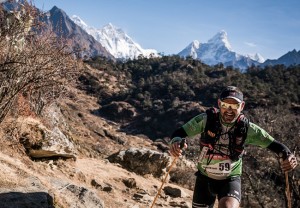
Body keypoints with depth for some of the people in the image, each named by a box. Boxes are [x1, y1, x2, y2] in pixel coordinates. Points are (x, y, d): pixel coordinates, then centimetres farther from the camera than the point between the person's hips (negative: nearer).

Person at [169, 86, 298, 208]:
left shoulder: (247, 128, -16)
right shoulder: (206, 119, -17)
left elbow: (273, 143, -12)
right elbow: (179, 132, -15)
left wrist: (287, 155, -33)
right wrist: (176, 142, -39)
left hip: (230, 180, -1)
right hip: (205, 178, 2)